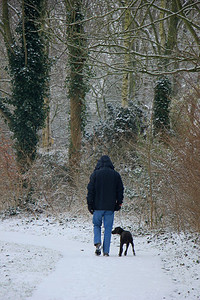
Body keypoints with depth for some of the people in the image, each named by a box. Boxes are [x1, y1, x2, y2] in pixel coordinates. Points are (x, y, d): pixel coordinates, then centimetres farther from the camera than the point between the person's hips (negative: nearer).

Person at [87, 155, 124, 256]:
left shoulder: (95, 174, -1)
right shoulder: (116, 175, 4)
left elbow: (90, 190, -2)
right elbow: (120, 190, 8)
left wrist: (90, 204, 2)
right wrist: (119, 203, 16)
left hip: (98, 206, -1)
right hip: (110, 207, 1)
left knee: (96, 225, 15)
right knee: (108, 228, 5)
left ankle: (97, 242, -9)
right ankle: (106, 251, 1)